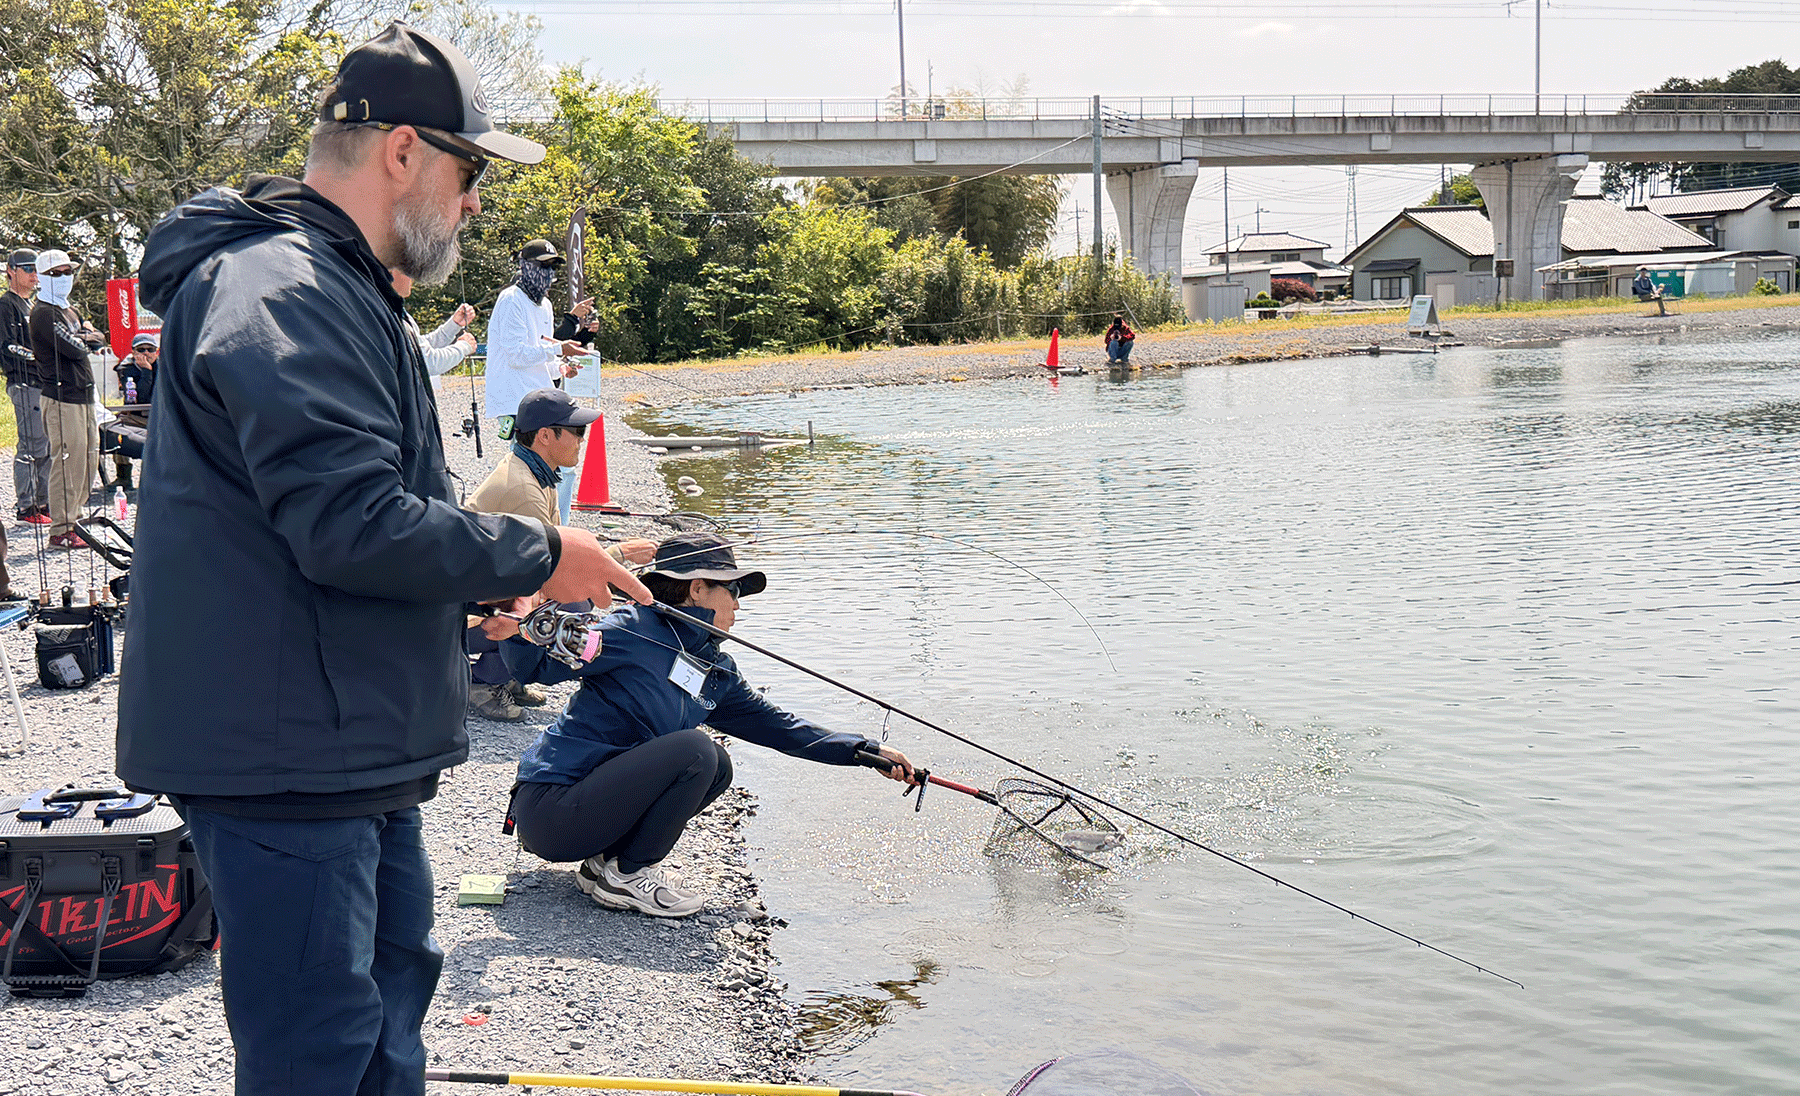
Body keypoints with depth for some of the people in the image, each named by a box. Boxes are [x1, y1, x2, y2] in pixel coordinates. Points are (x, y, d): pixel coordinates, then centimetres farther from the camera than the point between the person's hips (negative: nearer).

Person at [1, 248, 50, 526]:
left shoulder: (30, 305, 22)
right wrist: (39, 357, -21)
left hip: (42, 383, 9)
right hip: (24, 385, -9)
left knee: (47, 445, 11)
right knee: (31, 446, -9)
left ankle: (43, 502, 18)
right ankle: (24, 506, -4)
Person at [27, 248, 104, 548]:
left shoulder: (70, 310, 21)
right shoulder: (44, 313, -10)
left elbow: (97, 341, 14)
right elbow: (75, 350, -18)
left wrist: (84, 335, -7)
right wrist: (85, 340, 3)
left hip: (83, 395, 9)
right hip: (62, 398, -9)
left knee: (89, 459, 12)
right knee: (67, 462, -9)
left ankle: (73, 516, 22)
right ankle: (61, 531, -4)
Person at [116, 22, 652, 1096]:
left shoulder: (336, 289, 17)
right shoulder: (284, 293, -20)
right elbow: (353, 524, -28)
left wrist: (473, 573, 13)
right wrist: (536, 555, -16)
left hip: (353, 746, 11)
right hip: (286, 758, -11)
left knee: (392, 980, 23)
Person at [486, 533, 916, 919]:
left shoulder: (717, 672, 13)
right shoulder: (636, 631, -12)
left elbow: (776, 725, 17)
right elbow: (541, 665, -12)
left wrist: (870, 751, 14)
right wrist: (519, 633, -35)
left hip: (589, 799, 9)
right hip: (549, 811, -8)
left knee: (716, 767, 1)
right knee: (694, 751, -20)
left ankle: (607, 860, 4)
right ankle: (624, 877, -7)